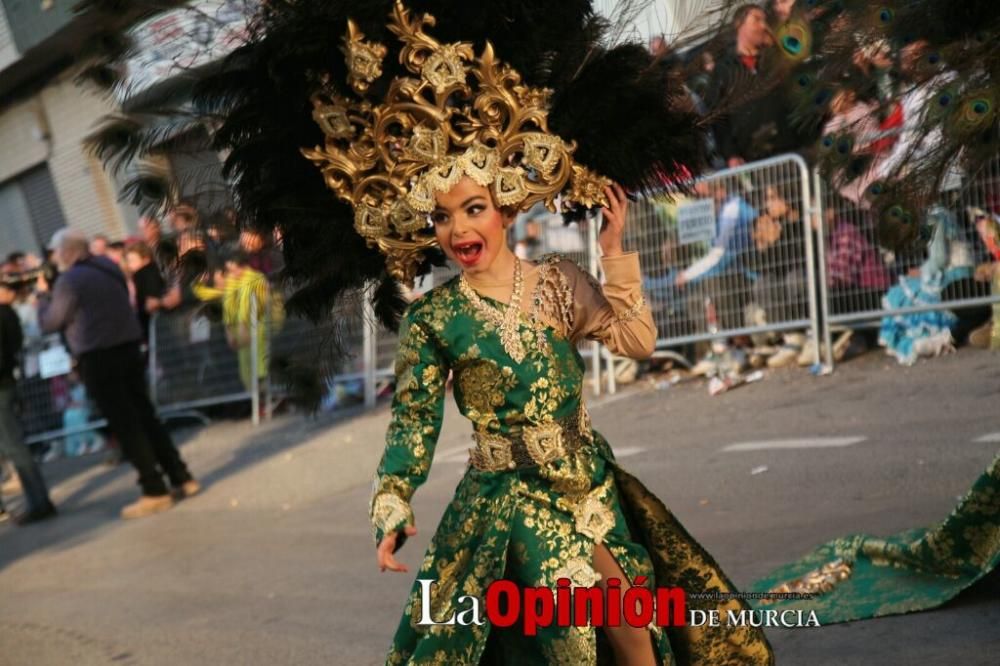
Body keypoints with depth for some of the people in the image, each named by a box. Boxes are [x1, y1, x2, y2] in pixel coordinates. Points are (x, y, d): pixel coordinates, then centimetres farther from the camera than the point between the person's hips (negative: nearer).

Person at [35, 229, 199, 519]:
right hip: (129, 348, 8)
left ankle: (155, 492, -2)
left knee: (125, 426, -3)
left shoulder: (68, 281, -12)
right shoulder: (108, 267, 11)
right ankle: (181, 478, 16)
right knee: (145, 417, 13)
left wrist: (43, 293, 10)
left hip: (99, 359, -7)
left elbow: (49, 324, -6)